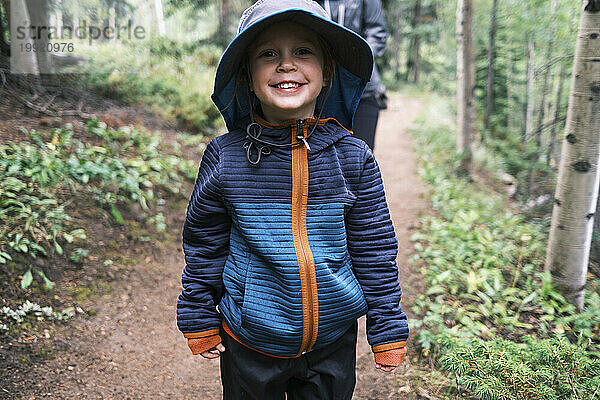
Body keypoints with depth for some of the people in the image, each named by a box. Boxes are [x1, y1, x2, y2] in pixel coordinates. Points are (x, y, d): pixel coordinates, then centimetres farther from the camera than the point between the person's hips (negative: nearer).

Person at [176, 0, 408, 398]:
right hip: (248, 346, 0)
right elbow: (204, 246, 0)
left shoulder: (354, 158, -9)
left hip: (334, 344, 1)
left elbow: (375, 251, -2)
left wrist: (389, 331, 2)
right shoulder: (225, 157, -11)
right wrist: (200, 321, 5)